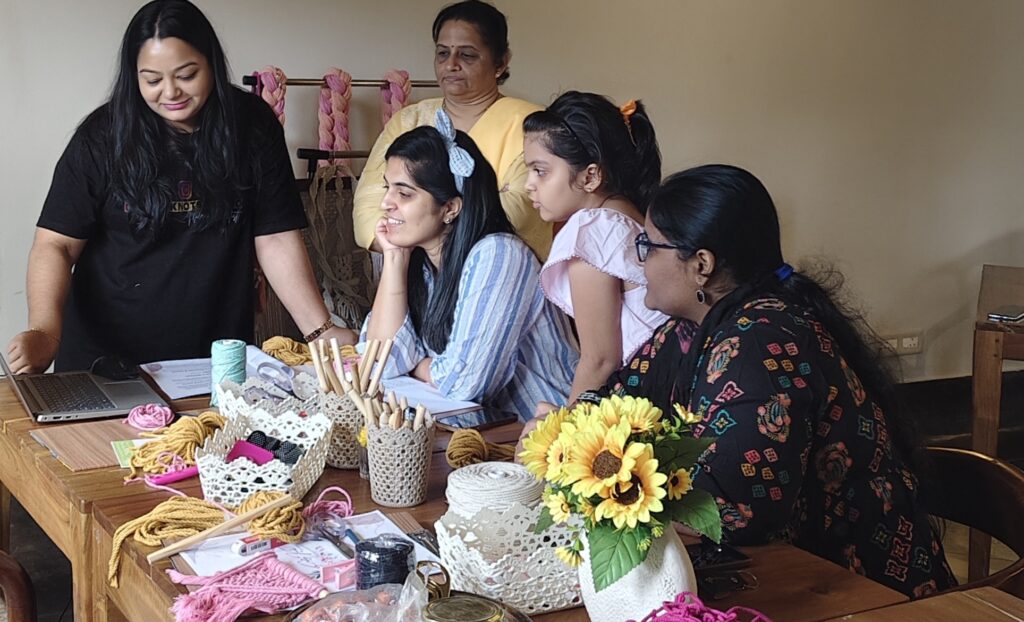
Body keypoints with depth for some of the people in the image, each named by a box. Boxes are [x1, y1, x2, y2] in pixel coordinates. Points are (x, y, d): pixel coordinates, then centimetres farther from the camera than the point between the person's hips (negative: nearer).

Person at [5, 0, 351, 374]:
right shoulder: (102, 137, -8)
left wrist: (319, 330, -16)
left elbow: (276, 239, -5)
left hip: (218, 354, 1)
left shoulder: (252, 127, -5)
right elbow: (56, 244, -9)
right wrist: (45, 329, -27)